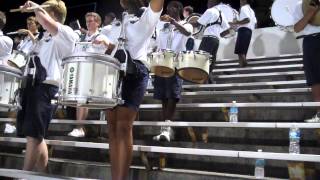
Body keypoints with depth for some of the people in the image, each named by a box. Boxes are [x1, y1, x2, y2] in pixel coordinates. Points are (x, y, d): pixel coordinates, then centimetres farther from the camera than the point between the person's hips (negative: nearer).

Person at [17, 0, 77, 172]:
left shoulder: (65, 32, -2)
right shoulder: (45, 36, 26)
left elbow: (47, 24, -22)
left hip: (46, 86, -9)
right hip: (33, 83, 9)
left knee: (33, 134, -10)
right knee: (36, 135, 8)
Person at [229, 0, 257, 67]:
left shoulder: (244, 8, -3)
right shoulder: (251, 10, 25)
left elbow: (247, 20, -18)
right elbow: (255, 23, 21)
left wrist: (236, 23, -15)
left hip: (243, 30, -10)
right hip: (250, 31, 10)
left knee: (240, 51, -16)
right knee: (243, 52, 10)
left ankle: (242, 66, -24)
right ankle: (244, 65, 6)